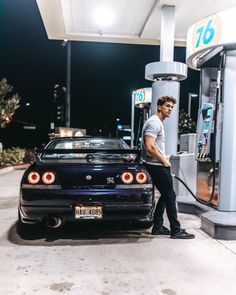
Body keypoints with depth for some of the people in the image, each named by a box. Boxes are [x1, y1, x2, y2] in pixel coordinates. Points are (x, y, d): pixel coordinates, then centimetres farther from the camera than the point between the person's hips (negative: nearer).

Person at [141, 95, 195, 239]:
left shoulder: (158, 122, 18)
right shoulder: (154, 122, -16)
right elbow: (149, 147, -26)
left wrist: (163, 158, 14)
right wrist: (163, 160, -14)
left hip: (157, 164, 11)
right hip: (157, 165, -11)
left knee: (165, 196, 15)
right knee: (170, 196, -4)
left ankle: (157, 227, 21)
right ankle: (176, 230, 5)